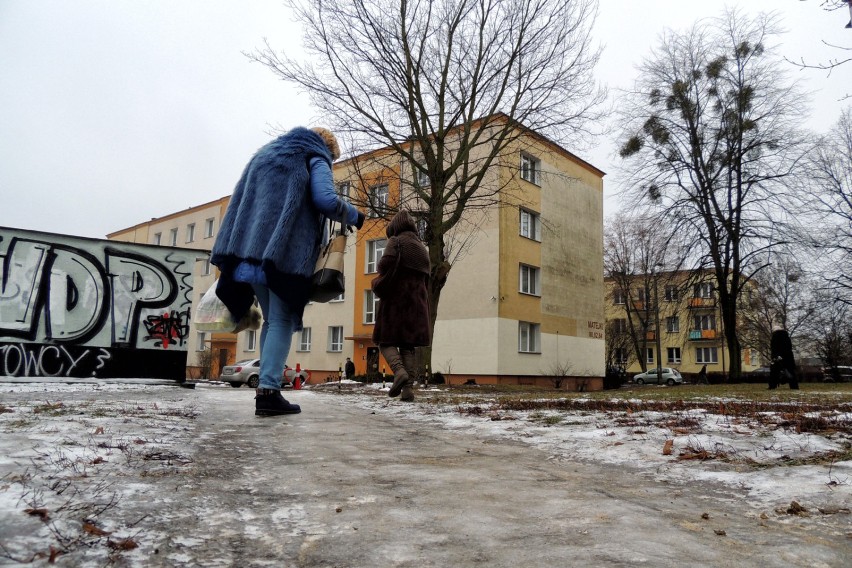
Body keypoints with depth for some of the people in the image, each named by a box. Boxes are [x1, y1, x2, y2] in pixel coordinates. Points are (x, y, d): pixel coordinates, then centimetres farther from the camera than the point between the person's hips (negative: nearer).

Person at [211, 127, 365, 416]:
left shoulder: (264, 154, 28)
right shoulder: (316, 160, 8)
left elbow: (239, 200, 23)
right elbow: (326, 201, -11)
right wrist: (353, 215, 7)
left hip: (251, 250, 6)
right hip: (286, 253, -6)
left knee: (272, 319, 14)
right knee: (282, 320, -6)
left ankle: (267, 386, 9)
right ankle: (268, 390, -16)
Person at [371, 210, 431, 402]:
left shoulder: (396, 241, -1)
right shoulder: (422, 248, 18)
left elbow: (387, 263, -19)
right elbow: (425, 278, 16)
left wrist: (380, 285, -5)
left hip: (395, 299, -5)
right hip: (417, 301, 6)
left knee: (386, 341, 2)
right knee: (408, 345, 5)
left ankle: (399, 371, -23)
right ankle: (408, 388, -7)